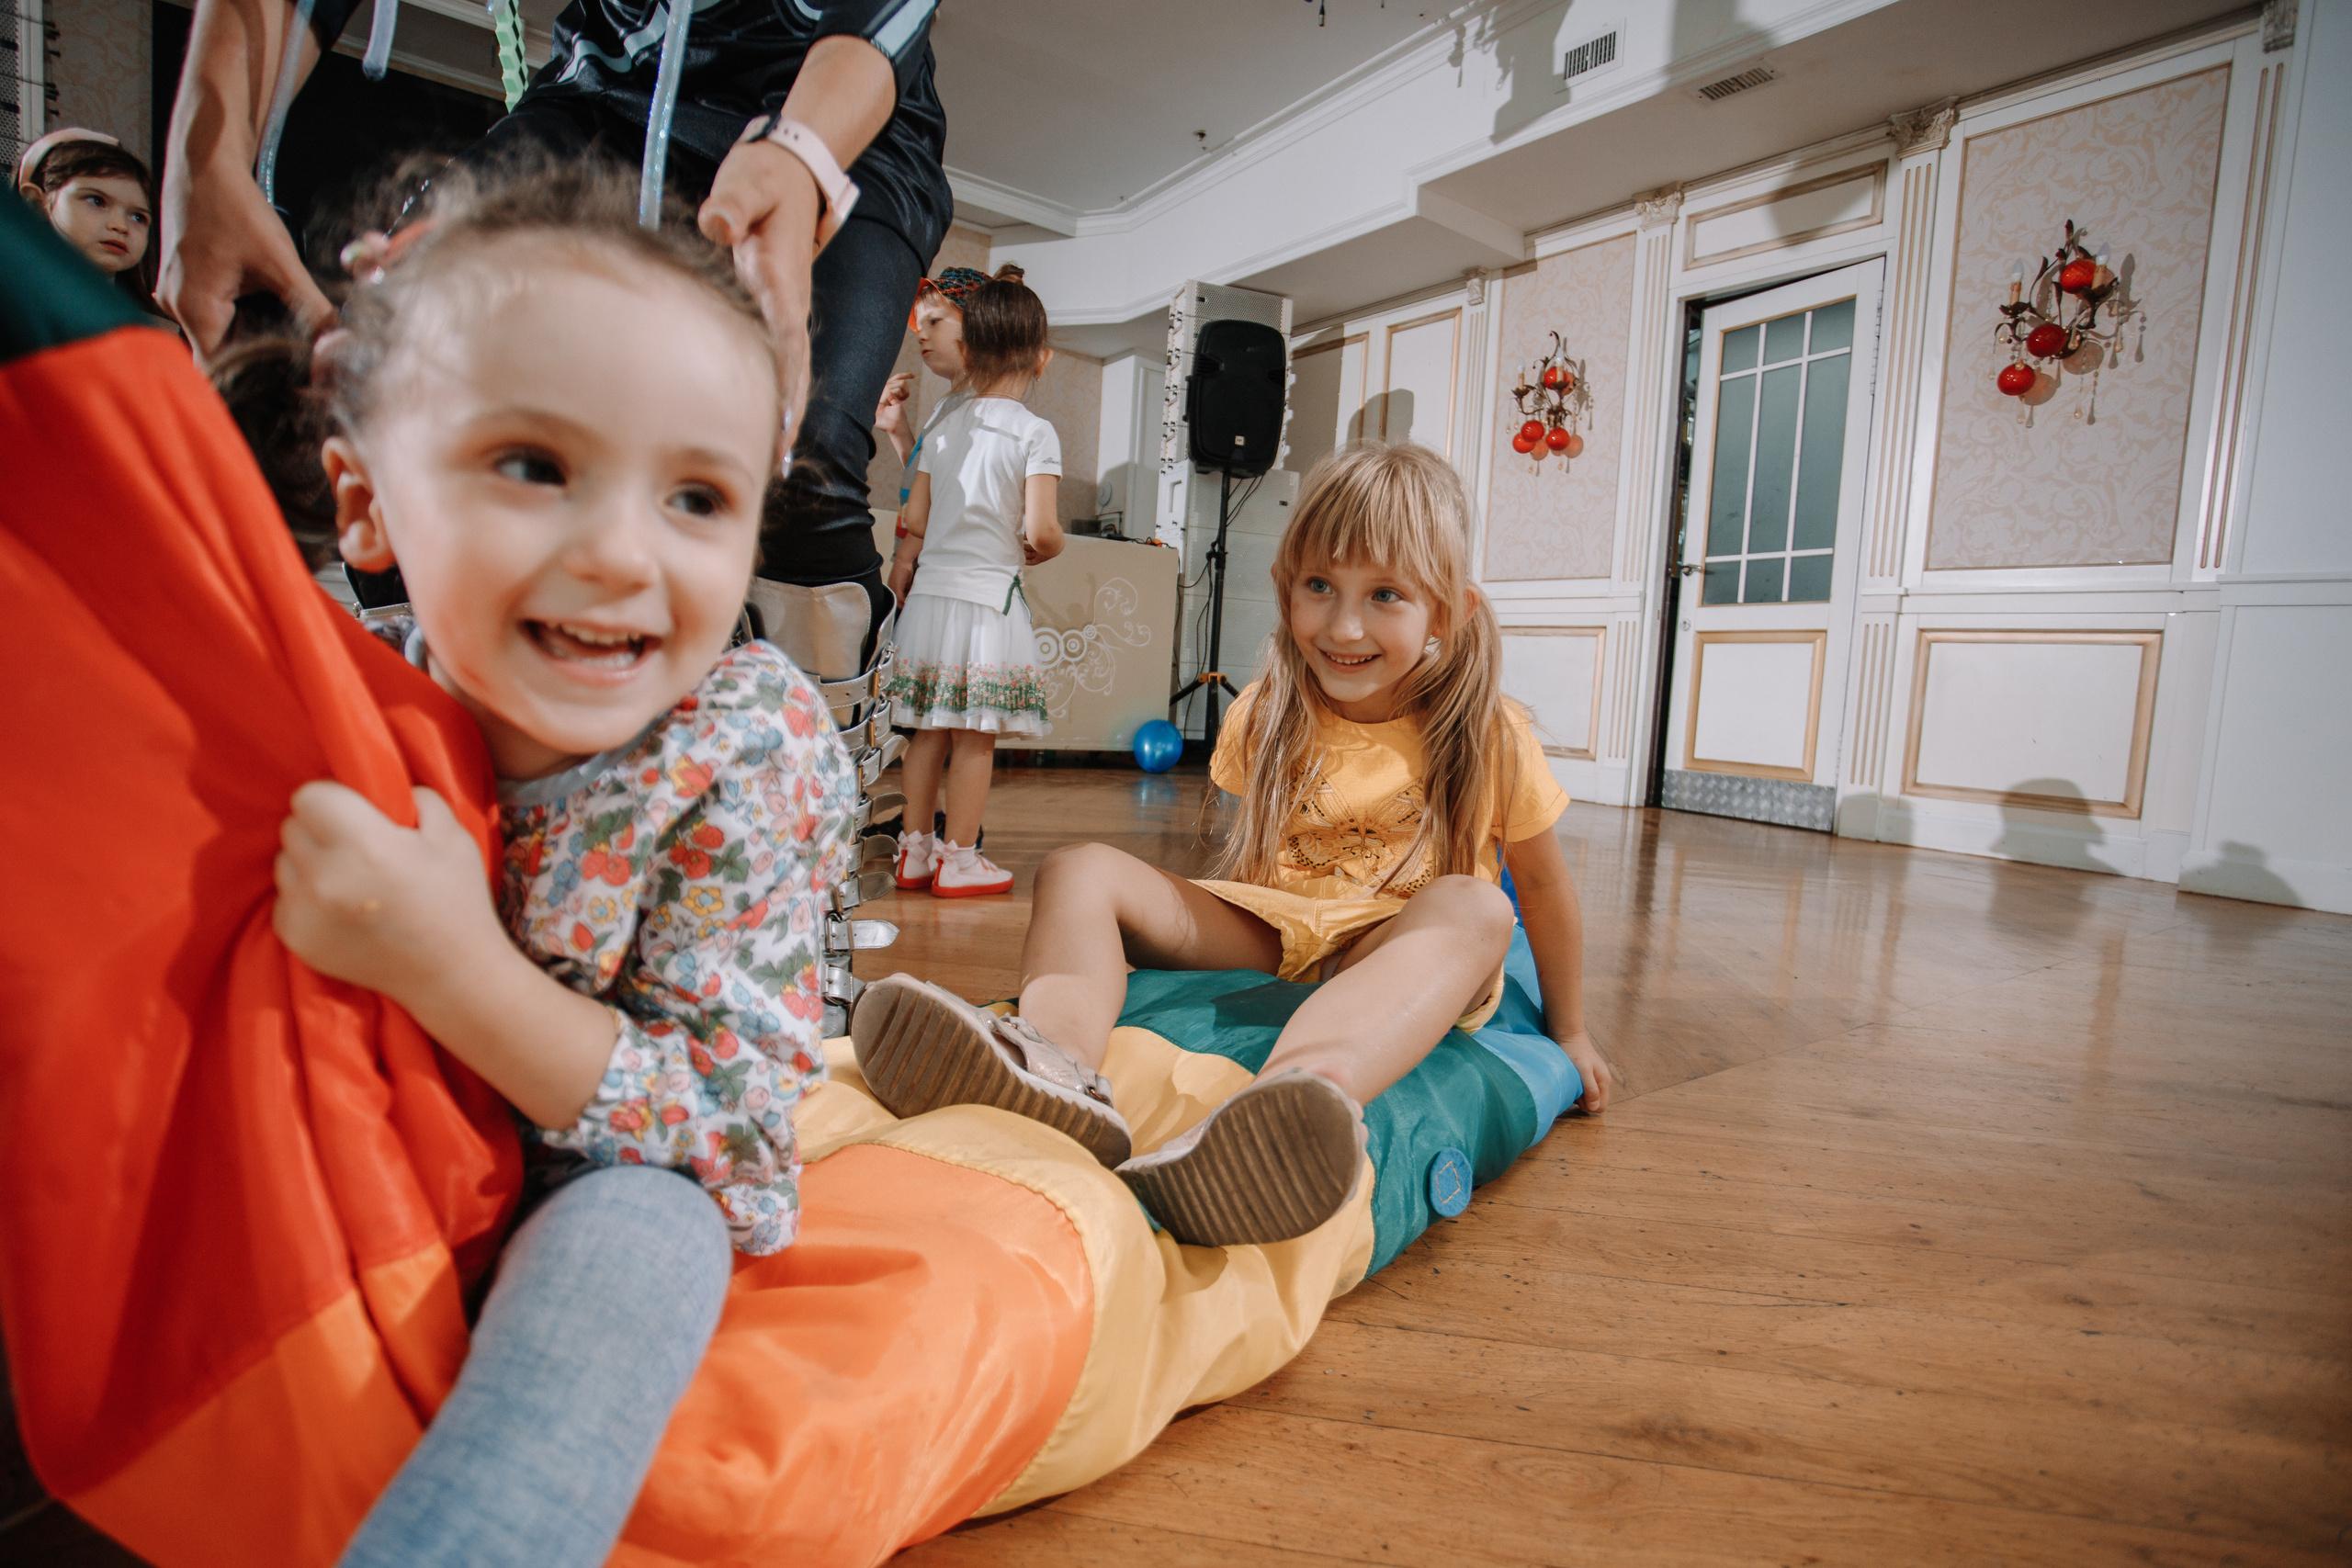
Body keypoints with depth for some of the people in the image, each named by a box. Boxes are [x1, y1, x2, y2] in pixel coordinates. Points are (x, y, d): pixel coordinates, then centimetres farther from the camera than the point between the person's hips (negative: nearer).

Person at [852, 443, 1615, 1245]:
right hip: (1263, 935, 3)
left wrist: (1568, 1027, 15)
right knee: (1081, 870, -17)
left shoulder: (1488, 733, -5)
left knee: (1473, 909, -37)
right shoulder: (1268, 713, 3)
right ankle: (1060, 1054, -51)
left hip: (1401, 959, -2)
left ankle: (1278, 1108, -65)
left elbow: (1544, 882, 7)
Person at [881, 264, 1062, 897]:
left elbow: (914, 520, 9)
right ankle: (958, 859, 9)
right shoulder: (1035, 433, -6)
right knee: (975, 738, 2)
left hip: (930, 594, 5)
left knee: (929, 732, 12)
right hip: (990, 595, -5)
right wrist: (1045, 549, 7)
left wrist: (902, 569, 25)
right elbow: (1039, 528, -16)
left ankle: (914, 850, 21)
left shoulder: (944, 425, 8)